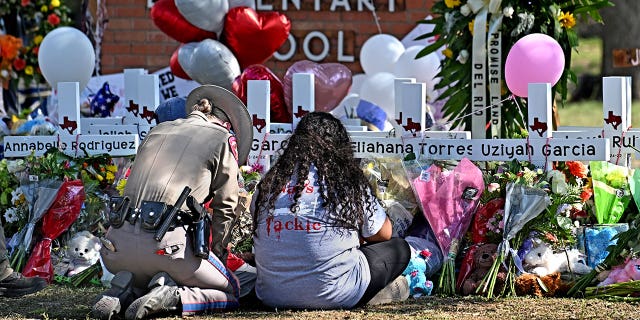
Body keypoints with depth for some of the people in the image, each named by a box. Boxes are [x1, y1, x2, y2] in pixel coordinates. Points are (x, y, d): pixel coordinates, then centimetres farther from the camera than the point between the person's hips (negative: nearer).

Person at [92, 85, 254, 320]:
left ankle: (122, 293, 2)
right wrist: (217, 256, 23)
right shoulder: (223, 139, 12)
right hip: (166, 243, -5)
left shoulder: (157, 131, 27)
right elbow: (225, 209, 11)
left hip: (118, 240, 5)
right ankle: (171, 297, -12)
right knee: (230, 292, 14)